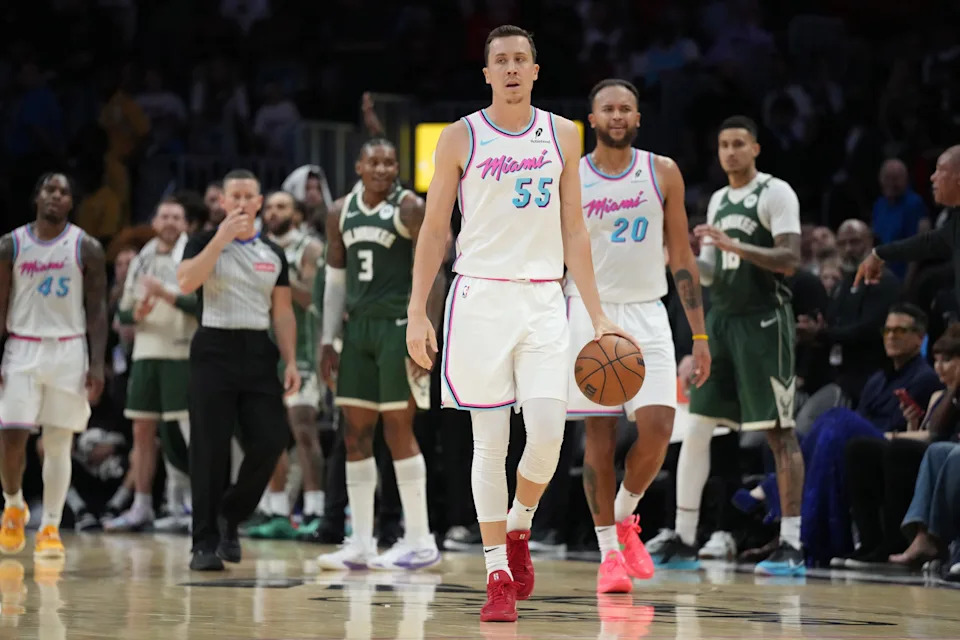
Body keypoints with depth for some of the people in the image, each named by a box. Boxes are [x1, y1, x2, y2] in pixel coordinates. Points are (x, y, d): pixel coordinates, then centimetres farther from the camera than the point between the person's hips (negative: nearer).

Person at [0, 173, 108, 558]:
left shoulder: (87, 249, 0)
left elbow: (97, 310, 0)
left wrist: (97, 365, -8)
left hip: (69, 351, 0)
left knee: (59, 443, -1)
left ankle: (50, 527, 6)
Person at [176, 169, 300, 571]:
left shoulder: (273, 253, 14)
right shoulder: (205, 243, 2)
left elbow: (282, 312, 15)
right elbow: (186, 282, -17)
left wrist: (290, 361, 4)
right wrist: (222, 237, -18)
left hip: (258, 351, 4)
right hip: (215, 349, -4)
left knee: (271, 440, -8)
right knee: (210, 450, -6)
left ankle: (230, 516, 15)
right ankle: (205, 543, -1)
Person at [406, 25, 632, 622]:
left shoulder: (563, 135, 8)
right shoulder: (460, 138, 2)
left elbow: (574, 231, 11)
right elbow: (434, 230, 5)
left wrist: (598, 314, 6)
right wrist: (417, 314, -1)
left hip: (544, 298, 2)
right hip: (481, 297, -2)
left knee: (549, 432, -10)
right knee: (491, 442, -2)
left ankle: (519, 527, 19)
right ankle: (499, 576, 6)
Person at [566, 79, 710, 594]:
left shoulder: (662, 173, 4)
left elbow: (681, 256, 7)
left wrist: (699, 334, 3)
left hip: (647, 314, 1)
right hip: (590, 313, -1)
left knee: (657, 428, -11)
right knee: (599, 434, -1)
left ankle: (625, 516, 15)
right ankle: (609, 551, 9)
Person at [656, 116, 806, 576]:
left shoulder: (776, 193, -7)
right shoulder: (718, 201, 16)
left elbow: (790, 260, -18)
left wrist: (734, 245, -27)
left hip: (763, 321, -7)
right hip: (721, 318, 7)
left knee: (780, 432, -6)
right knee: (695, 427, 4)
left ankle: (791, 545, -6)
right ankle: (684, 542, 9)